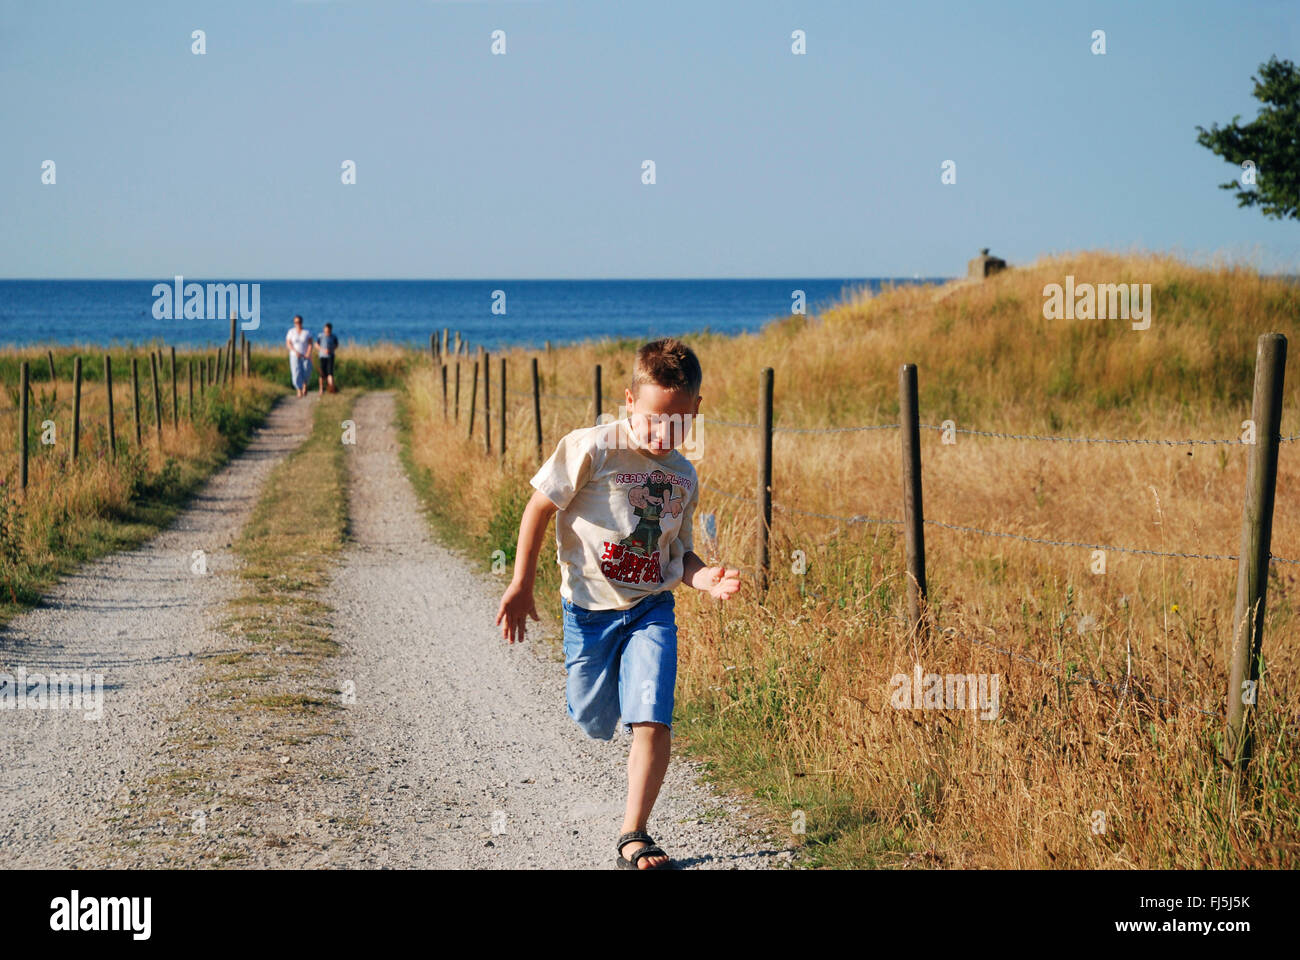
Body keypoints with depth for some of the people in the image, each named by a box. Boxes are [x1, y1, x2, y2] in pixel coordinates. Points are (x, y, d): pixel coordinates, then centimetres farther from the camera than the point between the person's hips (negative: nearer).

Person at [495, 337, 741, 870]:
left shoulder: (683, 477, 3)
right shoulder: (591, 449, -14)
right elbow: (540, 507, -7)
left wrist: (703, 578, -10)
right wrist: (521, 585, -8)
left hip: (651, 610, 2)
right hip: (589, 608, -2)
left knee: (652, 722, -14)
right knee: (595, 725, 14)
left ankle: (634, 836, -5)